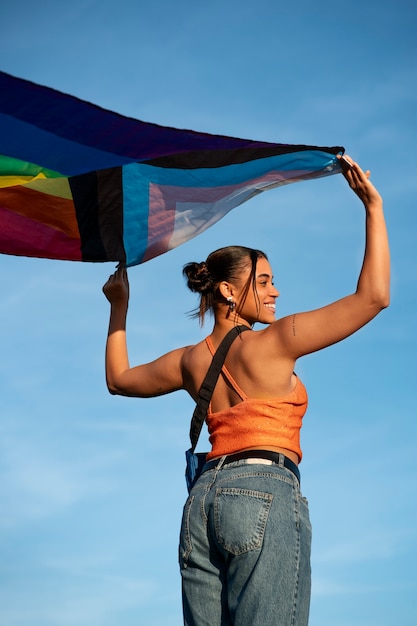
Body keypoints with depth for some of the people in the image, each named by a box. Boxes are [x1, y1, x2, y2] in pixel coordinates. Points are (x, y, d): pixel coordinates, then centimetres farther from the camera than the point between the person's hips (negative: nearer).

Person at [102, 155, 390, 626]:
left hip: (202, 499, 7)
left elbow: (118, 379, 33)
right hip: (266, 495, -7)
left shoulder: (189, 361, 15)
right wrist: (374, 207, 2)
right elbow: (374, 296, -4)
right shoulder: (272, 343, -3)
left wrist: (118, 308, 42)